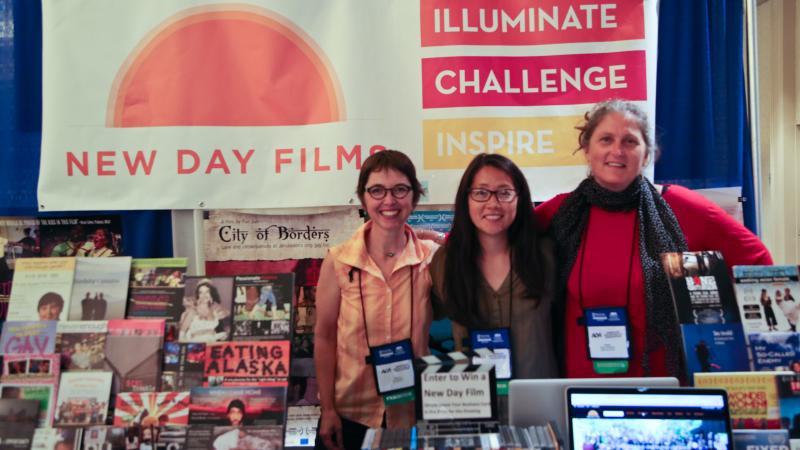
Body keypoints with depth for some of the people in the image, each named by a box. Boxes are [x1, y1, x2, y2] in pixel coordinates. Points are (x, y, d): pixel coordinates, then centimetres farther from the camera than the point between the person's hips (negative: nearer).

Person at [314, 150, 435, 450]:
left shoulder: (431, 259, -7)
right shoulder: (338, 261, -8)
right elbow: (324, 337, -3)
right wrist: (327, 410, -4)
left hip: (414, 414, 1)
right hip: (350, 415, 0)